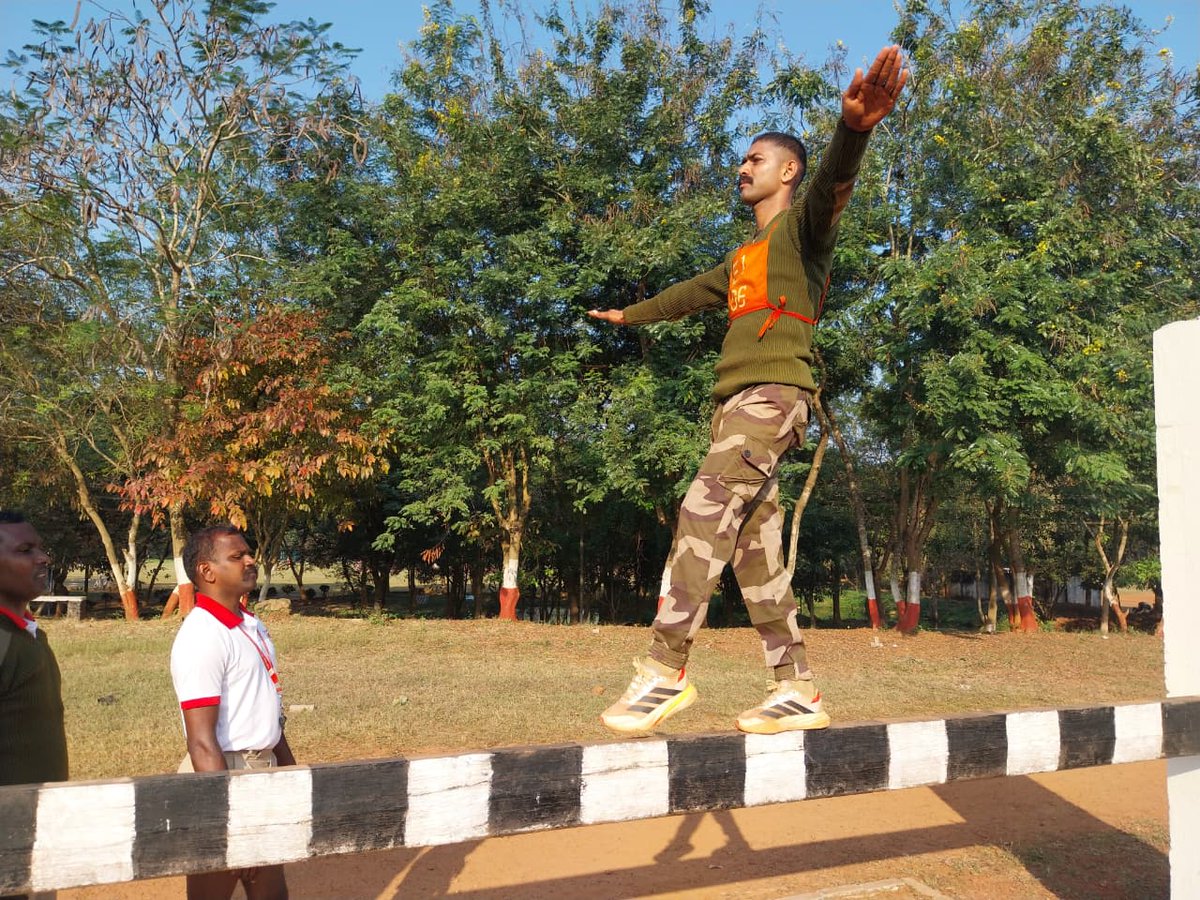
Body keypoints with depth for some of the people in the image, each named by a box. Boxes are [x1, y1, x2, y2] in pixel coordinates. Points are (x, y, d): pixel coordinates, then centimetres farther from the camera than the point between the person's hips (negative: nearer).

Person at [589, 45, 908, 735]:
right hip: (733, 400, 9)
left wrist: (853, 128, -40)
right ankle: (799, 691, 5)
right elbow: (690, 294, 45)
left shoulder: (804, 224, 6)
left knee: (706, 510, -22)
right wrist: (628, 316, 59)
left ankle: (666, 670, -21)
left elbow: (833, 183, -18)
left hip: (776, 392, -9)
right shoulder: (742, 258, 30)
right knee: (755, 543, 2)